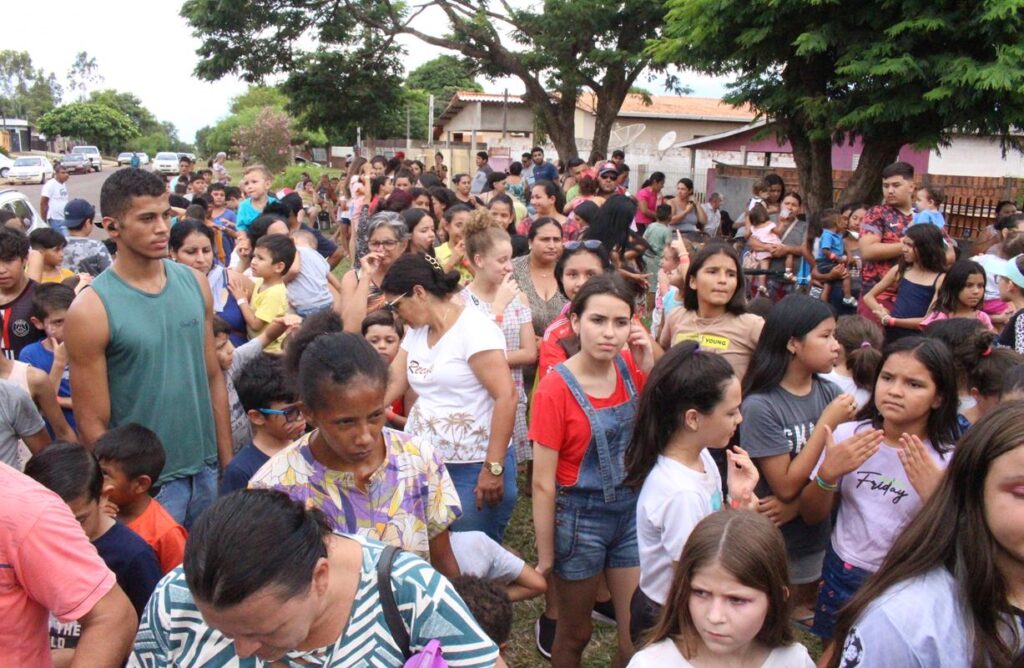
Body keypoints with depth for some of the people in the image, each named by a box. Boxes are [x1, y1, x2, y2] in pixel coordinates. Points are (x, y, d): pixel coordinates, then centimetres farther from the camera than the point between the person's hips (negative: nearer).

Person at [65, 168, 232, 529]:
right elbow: (92, 425, -10)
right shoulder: (91, 310, -13)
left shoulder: (194, 283, 1)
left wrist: (228, 463, 6)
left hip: (208, 473, 5)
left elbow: (214, 378, 6)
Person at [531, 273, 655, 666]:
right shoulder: (555, 389, -20)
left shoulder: (630, 368, -4)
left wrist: (648, 369, -13)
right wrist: (545, 556, -10)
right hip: (580, 517, -4)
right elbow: (543, 483, -15)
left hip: (633, 510, 5)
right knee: (575, 634, 17)